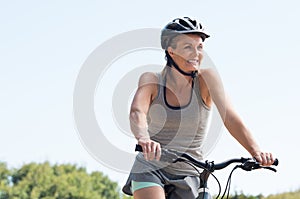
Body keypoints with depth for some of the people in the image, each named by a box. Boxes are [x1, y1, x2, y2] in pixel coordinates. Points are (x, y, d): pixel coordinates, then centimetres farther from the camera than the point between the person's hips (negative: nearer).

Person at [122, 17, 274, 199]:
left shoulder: (206, 79, -6)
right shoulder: (152, 80, -6)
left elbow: (230, 117, -18)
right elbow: (137, 112, -25)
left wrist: (256, 151, -34)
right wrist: (144, 139, -47)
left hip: (187, 177, 2)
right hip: (150, 169, -1)